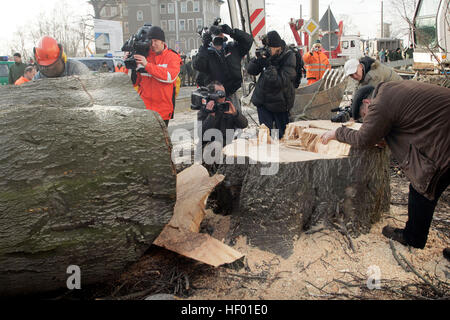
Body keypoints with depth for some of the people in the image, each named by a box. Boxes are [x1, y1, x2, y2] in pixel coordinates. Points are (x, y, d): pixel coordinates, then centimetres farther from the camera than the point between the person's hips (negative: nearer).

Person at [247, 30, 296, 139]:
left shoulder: (289, 57, -13)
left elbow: (281, 81, -22)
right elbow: (251, 71, 0)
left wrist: (269, 65, -26)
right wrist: (258, 59, -18)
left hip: (280, 101, -4)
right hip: (263, 99, 4)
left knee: (282, 133, 7)